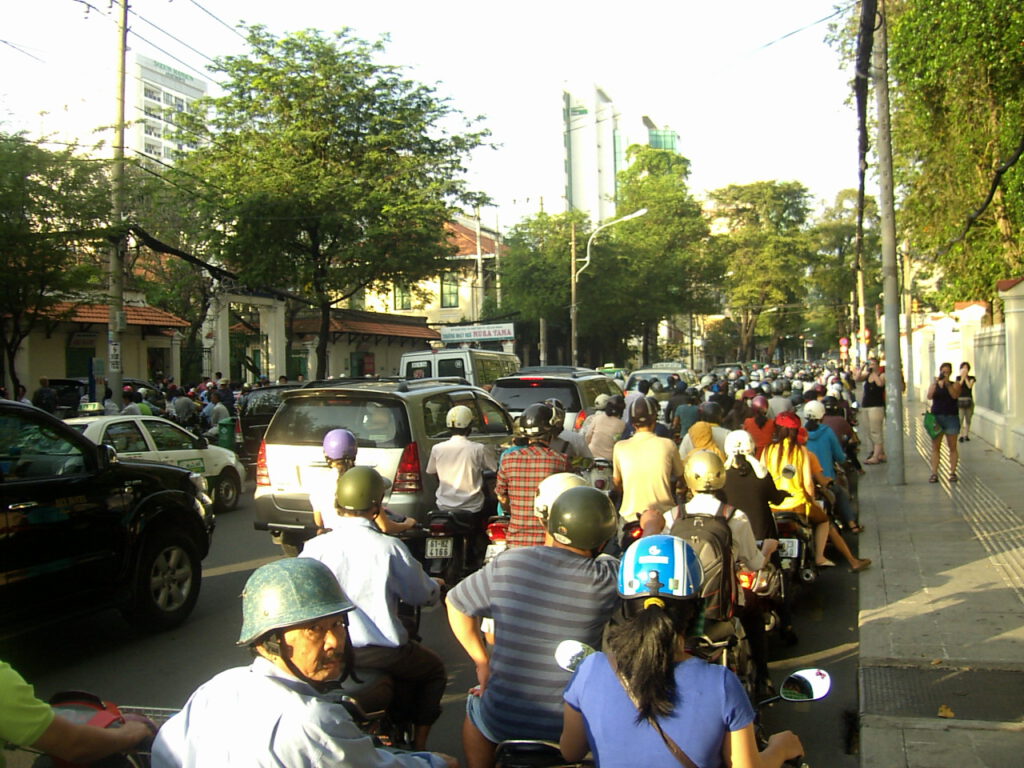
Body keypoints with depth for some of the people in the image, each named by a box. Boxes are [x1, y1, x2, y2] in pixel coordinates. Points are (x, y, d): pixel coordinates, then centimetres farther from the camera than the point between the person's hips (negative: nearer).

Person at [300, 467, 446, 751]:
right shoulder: (389, 547, -15)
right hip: (380, 654, -4)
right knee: (434, 669, 24)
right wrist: (436, 587, 22)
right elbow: (422, 594, -2)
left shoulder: (313, 548, -9)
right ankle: (418, 744, 23)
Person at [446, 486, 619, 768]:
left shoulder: (506, 565, -12)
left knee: (475, 708, 36)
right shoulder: (608, 579, -17)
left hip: (502, 721, 1)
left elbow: (456, 603, 2)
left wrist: (482, 661, 10)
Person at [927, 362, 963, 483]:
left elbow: (955, 395, -13)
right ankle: (934, 473, -3)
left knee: (952, 447, 1)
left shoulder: (955, 384, 5)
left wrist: (947, 383, -20)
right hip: (936, 417, 1)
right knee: (935, 447, -2)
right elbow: (929, 396, -8)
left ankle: (952, 472, 6)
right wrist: (936, 382, -17)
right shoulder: (934, 384, 10)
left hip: (951, 417, -1)